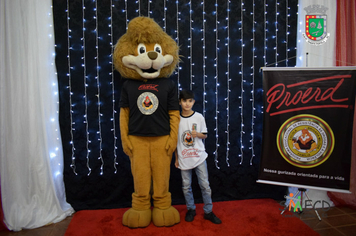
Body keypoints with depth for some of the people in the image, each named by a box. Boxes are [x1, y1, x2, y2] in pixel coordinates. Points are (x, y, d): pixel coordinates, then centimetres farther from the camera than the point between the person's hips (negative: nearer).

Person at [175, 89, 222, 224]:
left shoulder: (199, 117, -2)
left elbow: (205, 135, 7)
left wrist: (197, 134, -16)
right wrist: (176, 158, 6)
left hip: (199, 156, 0)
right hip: (184, 158, 1)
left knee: (205, 185, 3)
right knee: (186, 186, 10)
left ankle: (208, 211, 19)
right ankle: (191, 209, 29)